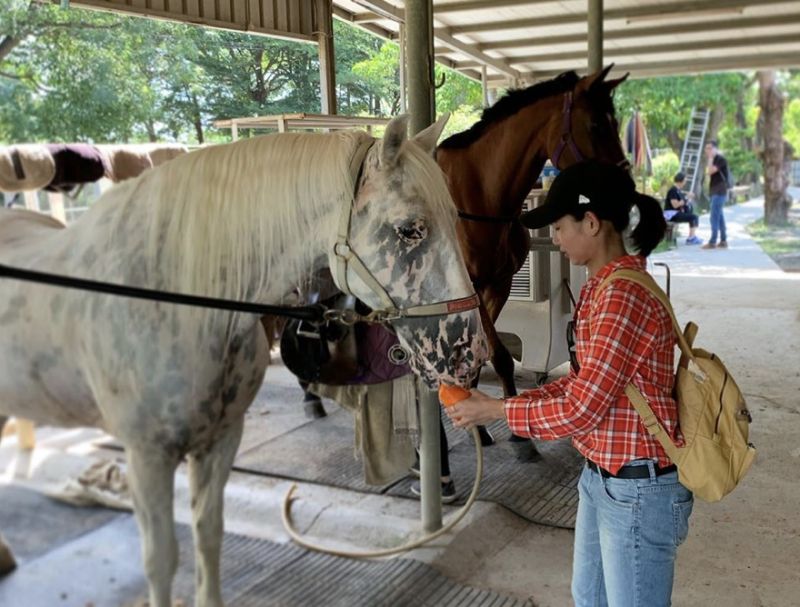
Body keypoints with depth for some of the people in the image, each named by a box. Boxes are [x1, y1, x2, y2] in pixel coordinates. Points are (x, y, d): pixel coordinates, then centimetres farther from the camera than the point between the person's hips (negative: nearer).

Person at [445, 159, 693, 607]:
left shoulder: (623, 297, -27)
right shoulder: (602, 288, 5)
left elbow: (579, 413, -26)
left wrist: (496, 410, -12)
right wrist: (515, 401, 1)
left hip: (638, 491, -9)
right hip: (601, 478, 9)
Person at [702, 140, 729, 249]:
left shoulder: (720, 159, -11)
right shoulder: (714, 159, 17)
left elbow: (710, 171, -22)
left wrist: (710, 158, -16)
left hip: (719, 192, -10)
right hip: (715, 192, 10)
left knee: (714, 217, -12)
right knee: (719, 217, 10)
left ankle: (712, 242, -12)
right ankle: (723, 241, 13)